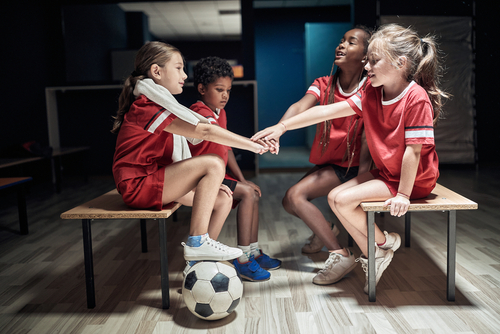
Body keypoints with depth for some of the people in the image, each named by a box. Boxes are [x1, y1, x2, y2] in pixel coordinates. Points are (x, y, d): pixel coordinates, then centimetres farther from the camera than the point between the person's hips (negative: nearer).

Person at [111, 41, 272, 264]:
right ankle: (197, 242, -19)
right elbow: (204, 131, -23)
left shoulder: (156, 105, 17)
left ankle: (199, 261, 5)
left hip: (155, 182, 10)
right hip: (138, 185, -10)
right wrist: (253, 145, -19)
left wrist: (212, 183, 4)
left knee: (224, 199, -1)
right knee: (213, 164, -24)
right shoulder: (147, 107, -16)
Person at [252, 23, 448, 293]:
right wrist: (283, 126, -12)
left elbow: (413, 150, -24)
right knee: (334, 197, -2)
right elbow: (327, 111, -7)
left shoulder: (416, 97, -23)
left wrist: (403, 194, -21)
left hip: (414, 180, -8)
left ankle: (384, 243, 8)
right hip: (384, 172, 8)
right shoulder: (371, 93, -2)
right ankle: (371, 255, 10)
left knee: (344, 200, -18)